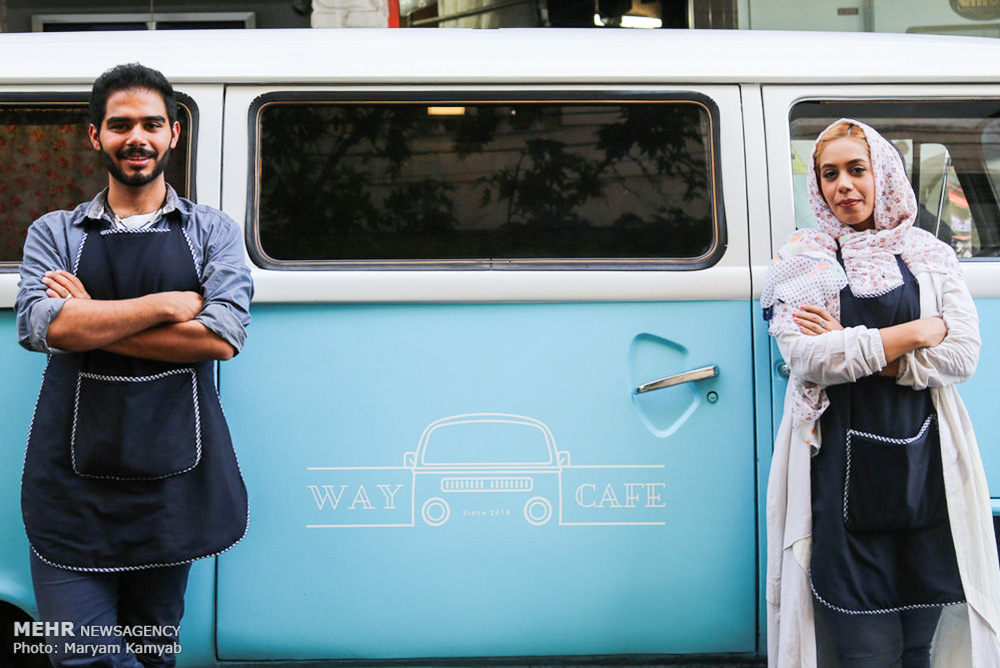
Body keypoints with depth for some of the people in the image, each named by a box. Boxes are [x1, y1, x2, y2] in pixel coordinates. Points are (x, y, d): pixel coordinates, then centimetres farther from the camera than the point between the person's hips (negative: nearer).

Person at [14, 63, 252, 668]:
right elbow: (41, 325, -9)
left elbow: (224, 337, -8)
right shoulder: (55, 233, 10)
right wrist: (169, 305, -9)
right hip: (74, 477, 0)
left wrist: (92, 323, -8)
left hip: (174, 477, 0)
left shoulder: (212, 231, 9)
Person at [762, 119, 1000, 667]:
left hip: (926, 466, 2)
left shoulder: (930, 256, 10)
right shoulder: (802, 263, 4)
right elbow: (807, 357, -11)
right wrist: (918, 332, -8)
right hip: (844, 472, -2)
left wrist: (853, 349, -10)